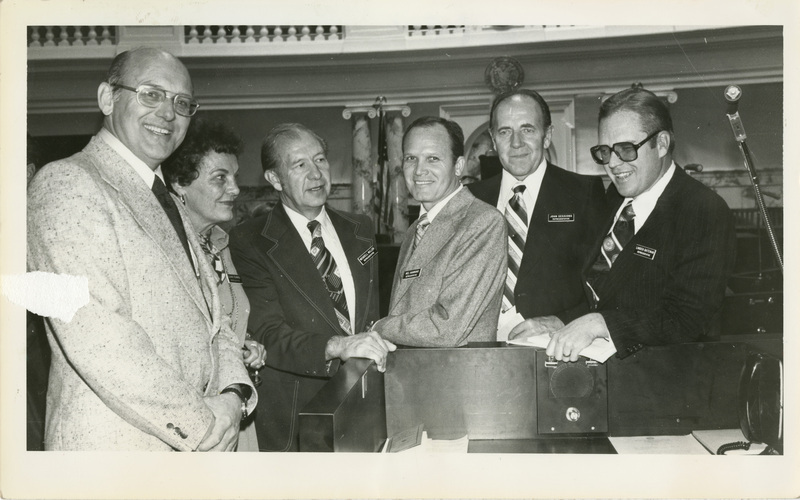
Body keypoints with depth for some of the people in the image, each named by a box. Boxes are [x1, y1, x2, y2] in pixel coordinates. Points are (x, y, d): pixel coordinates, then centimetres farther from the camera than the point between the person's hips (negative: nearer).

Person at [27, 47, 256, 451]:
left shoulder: (165, 202, 14)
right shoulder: (66, 183, -12)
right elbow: (94, 337, -23)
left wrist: (233, 392, -5)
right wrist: (201, 424, -18)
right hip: (112, 446, -8)